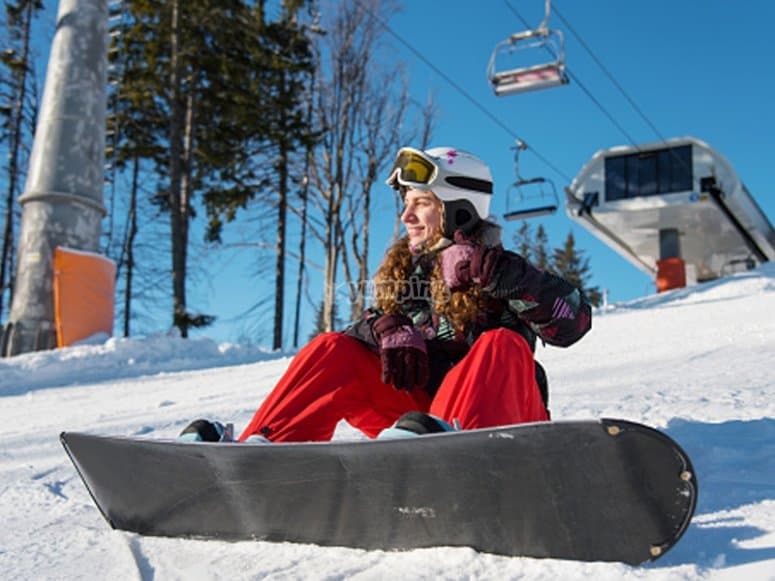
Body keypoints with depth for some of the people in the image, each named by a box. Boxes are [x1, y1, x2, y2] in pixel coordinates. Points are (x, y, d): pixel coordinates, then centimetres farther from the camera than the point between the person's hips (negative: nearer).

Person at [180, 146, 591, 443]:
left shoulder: (496, 269, 0)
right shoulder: (403, 266, 15)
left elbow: (574, 319, -14)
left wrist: (499, 275, -23)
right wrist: (390, 331, -13)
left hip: (492, 414, -4)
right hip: (417, 411, 4)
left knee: (502, 345, -30)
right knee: (334, 350, -9)